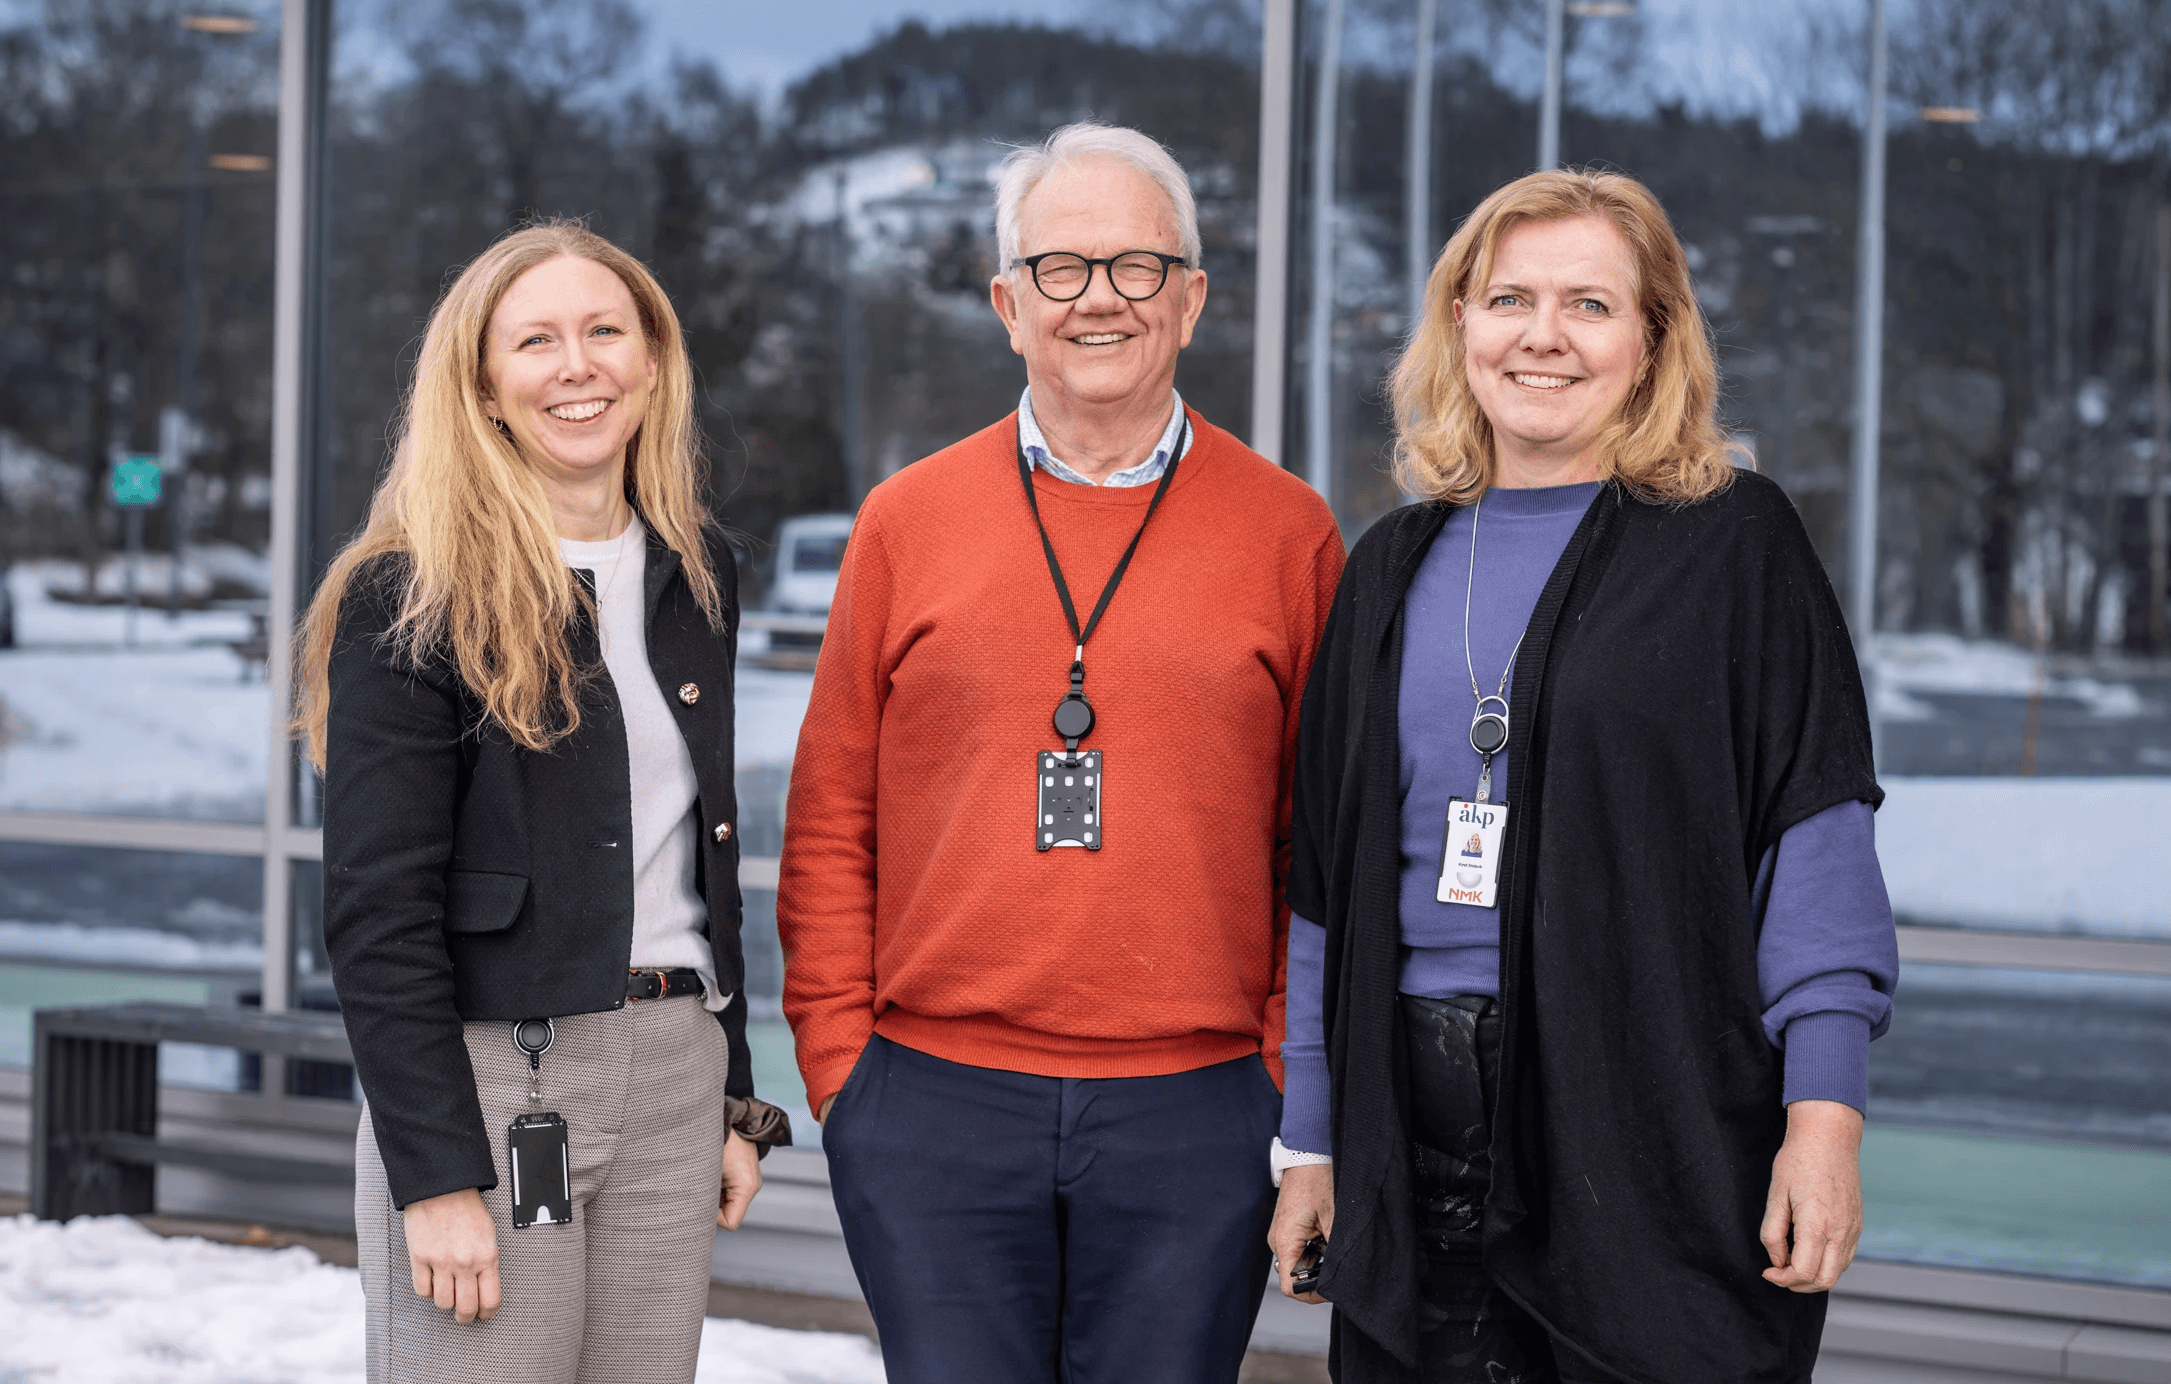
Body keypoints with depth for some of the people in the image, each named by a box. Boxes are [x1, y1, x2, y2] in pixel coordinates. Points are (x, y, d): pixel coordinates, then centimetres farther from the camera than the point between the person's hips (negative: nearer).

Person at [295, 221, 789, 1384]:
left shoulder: (695, 571, 11)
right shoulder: (410, 598, -8)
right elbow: (375, 911, -12)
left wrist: (731, 1099, 14)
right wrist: (436, 1175, -17)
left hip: (671, 1077, 6)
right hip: (489, 1080, -5)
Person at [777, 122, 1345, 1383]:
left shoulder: (1288, 534, 5)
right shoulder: (909, 521, 7)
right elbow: (830, 817, 9)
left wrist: (1291, 1068, 1)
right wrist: (838, 1055, 2)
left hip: (1195, 1121, 0)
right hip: (936, 1110, 1)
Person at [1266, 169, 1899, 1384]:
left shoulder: (1735, 542, 0)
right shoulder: (1395, 567, 13)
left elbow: (1817, 837, -5)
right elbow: (1327, 877, 15)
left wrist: (1826, 1113, -14)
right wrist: (1311, 1141, 12)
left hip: (1662, 1130, -4)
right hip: (1420, 1136, 4)